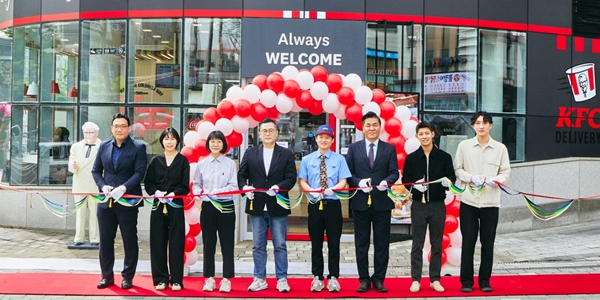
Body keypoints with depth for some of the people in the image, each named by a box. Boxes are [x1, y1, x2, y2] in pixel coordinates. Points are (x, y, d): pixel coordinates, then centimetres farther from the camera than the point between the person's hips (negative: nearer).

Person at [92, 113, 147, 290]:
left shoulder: (138, 148, -2)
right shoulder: (104, 146, 11)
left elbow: (140, 172, -10)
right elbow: (96, 170, 12)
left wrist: (123, 188, -22)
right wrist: (103, 186, -6)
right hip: (106, 201, 4)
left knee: (129, 240, 4)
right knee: (105, 239, 9)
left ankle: (128, 277, 16)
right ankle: (107, 275, 22)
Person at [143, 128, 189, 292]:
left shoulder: (183, 161, 3)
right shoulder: (155, 161, 10)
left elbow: (185, 186, -2)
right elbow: (148, 183, 7)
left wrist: (173, 194, -17)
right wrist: (156, 192, -12)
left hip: (176, 205, -2)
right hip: (158, 205, 2)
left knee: (176, 242, 0)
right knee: (158, 242, 3)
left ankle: (176, 279, 7)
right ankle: (161, 279, 12)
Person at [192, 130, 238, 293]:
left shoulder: (230, 163, -1)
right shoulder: (201, 164, 6)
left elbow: (233, 186, -6)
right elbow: (196, 185, 9)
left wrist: (216, 192, -18)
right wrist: (199, 192, -13)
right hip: (207, 207, 2)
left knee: (227, 244, 1)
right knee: (208, 243, 7)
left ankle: (226, 279, 10)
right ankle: (209, 278, 17)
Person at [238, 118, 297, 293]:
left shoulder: (286, 154, 4)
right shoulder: (250, 153, 8)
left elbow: (291, 178, -2)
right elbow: (241, 175, 7)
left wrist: (279, 187, -20)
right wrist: (244, 187, -13)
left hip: (278, 207, -1)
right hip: (257, 206, 2)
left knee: (280, 246, 4)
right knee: (258, 246, 9)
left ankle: (282, 279, 14)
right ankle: (260, 279, 19)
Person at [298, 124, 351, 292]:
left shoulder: (339, 159, 4)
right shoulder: (307, 160, 8)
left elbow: (343, 182, -1)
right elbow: (302, 182, 5)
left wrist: (332, 189, -22)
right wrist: (312, 191, -15)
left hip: (333, 204, -1)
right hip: (315, 204, 1)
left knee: (334, 243, 4)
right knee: (316, 243, 7)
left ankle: (333, 278, 13)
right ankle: (317, 278, 16)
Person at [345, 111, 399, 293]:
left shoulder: (389, 149, 7)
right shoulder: (354, 148, 7)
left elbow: (394, 172, 0)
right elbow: (348, 173, 2)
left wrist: (386, 182, -21)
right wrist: (359, 182, -16)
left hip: (382, 202, 0)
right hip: (360, 202, 0)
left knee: (382, 243, 5)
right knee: (361, 243, 6)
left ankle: (379, 279, 15)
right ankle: (364, 279, 15)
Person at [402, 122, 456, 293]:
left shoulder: (444, 157, 2)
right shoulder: (411, 158, 3)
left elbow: (452, 178, 2)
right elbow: (405, 180, 3)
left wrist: (448, 181, -21)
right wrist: (415, 184, -17)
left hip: (438, 205, 0)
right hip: (418, 205, 0)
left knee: (437, 244, 7)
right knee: (417, 244, 4)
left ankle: (435, 279, 17)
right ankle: (415, 280, 11)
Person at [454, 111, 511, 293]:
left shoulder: (500, 148, 4)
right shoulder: (464, 146, 3)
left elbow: (506, 171, 6)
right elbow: (458, 169, 5)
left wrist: (496, 180, -14)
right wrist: (471, 178, -13)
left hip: (491, 201, 1)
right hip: (469, 200, -1)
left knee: (488, 242, 6)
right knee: (468, 241, 3)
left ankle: (484, 280, 19)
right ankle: (466, 281, 13)